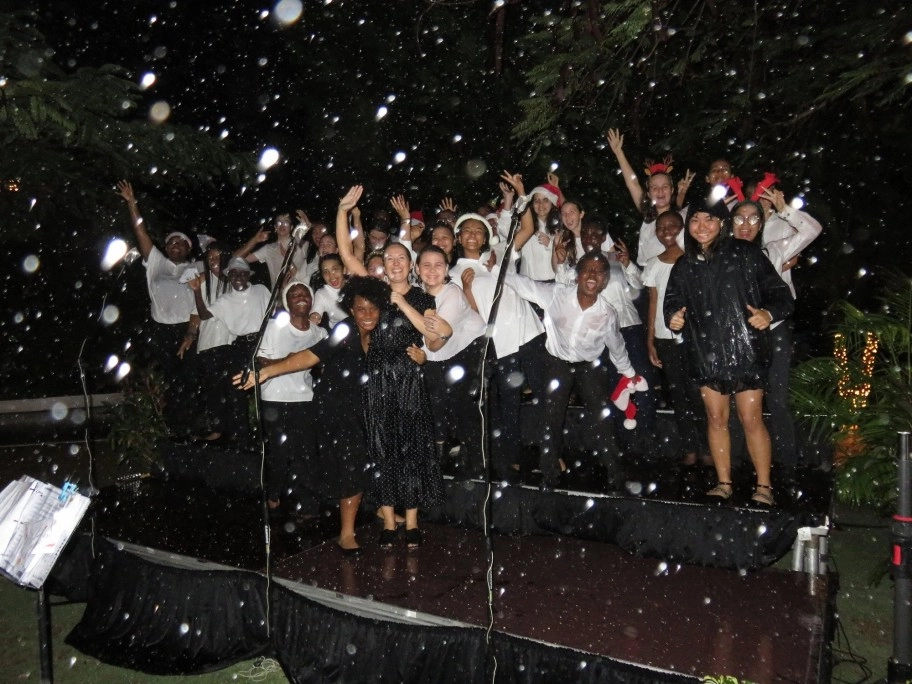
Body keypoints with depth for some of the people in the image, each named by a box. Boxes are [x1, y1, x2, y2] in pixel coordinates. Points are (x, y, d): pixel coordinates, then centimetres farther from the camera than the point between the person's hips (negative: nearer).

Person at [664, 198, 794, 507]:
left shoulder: (745, 254, -3)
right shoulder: (684, 266, 9)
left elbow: (780, 294, -4)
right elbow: (672, 303, 14)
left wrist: (768, 314, -23)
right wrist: (673, 318, -8)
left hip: (745, 350, -4)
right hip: (706, 353, 4)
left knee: (751, 420, -1)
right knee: (716, 419, 10)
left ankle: (764, 486, 12)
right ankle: (723, 482, 22)